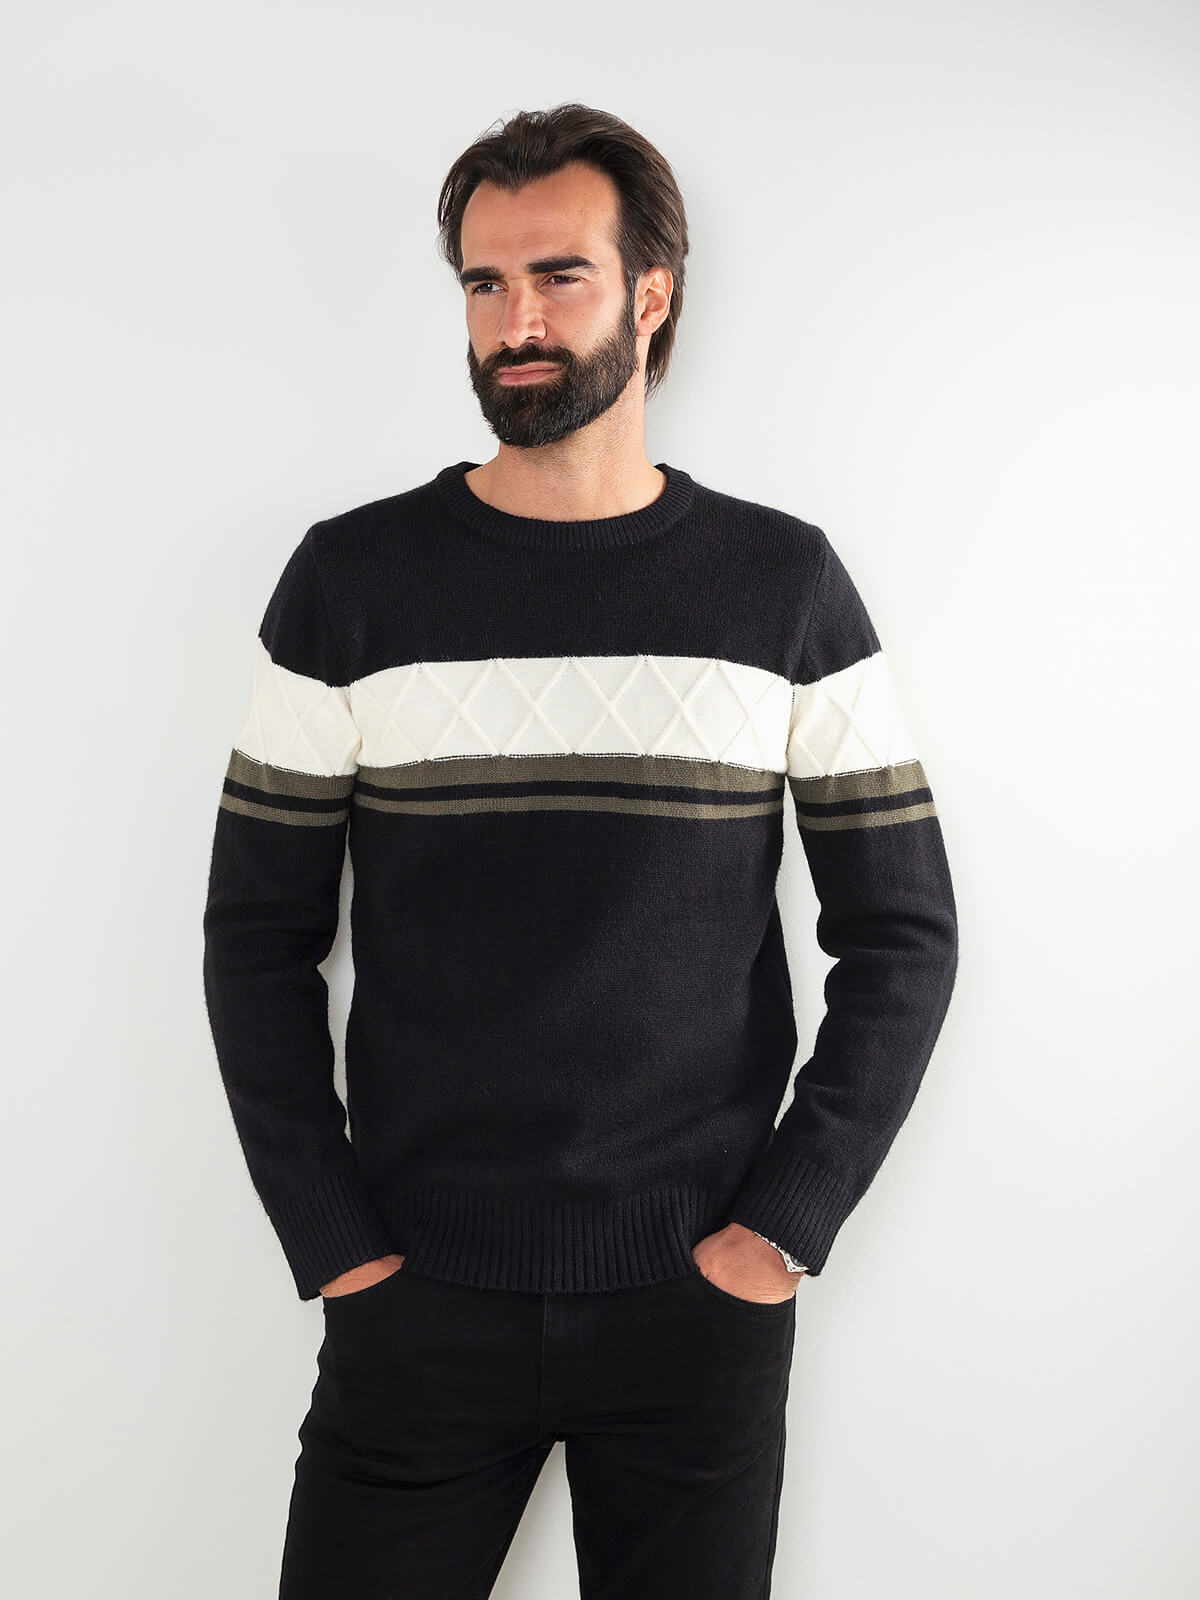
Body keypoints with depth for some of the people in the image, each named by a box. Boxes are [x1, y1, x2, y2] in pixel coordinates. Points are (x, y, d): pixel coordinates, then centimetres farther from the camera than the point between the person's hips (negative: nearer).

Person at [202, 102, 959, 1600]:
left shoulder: (786, 583, -1)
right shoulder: (349, 579, -1)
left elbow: (902, 929, 1)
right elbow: (258, 931, 1)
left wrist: (786, 1224, -5)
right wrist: (332, 1242, -5)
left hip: (701, 1304, 1)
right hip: (415, 1298, 0)